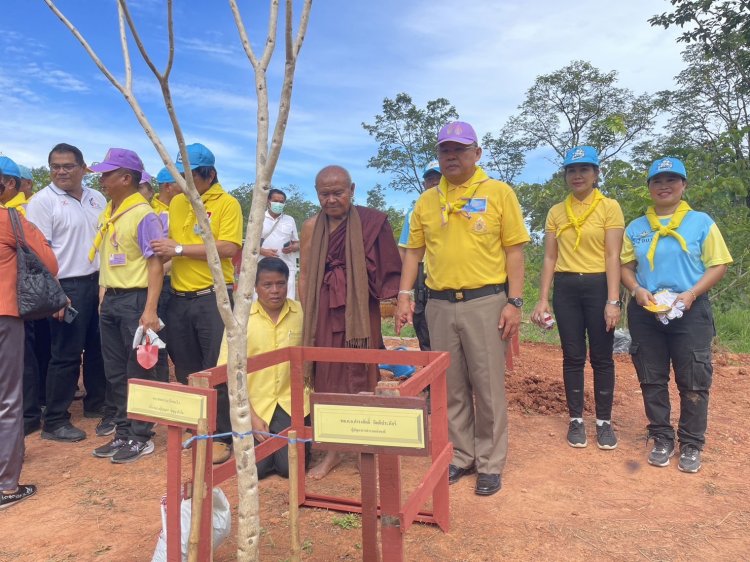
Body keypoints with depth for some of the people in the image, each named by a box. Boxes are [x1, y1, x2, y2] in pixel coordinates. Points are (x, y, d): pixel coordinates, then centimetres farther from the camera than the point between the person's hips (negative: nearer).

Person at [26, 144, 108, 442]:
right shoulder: (43, 201, -7)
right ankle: (54, 421, 13)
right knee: (66, 355, 0)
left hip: (99, 283, 6)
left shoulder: (97, 199, 11)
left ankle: (96, 404, 31)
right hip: (68, 287, -6)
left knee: (98, 349, 14)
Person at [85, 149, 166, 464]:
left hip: (134, 299, -8)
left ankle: (141, 437, 15)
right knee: (115, 373, 13)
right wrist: (103, 295, 13)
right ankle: (123, 434, 26)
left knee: (139, 372, 2)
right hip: (110, 299, 8)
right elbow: (107, 259, 18)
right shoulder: (107, 213, 13)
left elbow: (156, 264, -17)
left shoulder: (143, 215, -13)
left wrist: (150, 310, -23)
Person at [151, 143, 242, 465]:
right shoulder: (177, 202, 11)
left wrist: (179, 248, -16)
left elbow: (229, 249, -18)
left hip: (214, 298, -6)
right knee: (186, 371, 16)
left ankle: (222, 437, 14)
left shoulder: (226, 204, -6)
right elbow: (168, 246, 19)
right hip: (179, 299, 6)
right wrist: (163, 250, -3)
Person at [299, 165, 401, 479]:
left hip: (359, 310, -2)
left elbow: (383, 271, -3)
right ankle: (333, 450, 22)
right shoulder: (311, 228, 7)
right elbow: (305, 275, 9)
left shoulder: (370, 223, -2)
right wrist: (307, 317, 6)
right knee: (327, 378, 7)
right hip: (324, 312, 3)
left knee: (360, 376, 4)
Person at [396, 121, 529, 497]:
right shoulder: (426, 201, 10)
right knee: (451, 387, 12)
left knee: (488, 387, 4)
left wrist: (514, 302, -8)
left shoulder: (499, 193, 0)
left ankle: (490, 464, 20)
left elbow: (513, 251, -2)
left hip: (485, 301, -3)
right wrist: (404, 295, 2)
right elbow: (414, 251, 12)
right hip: (440, 304, 4)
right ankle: (461, 457, 28)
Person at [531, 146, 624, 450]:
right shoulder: (556, 212, 8)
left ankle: (604, 421, 19)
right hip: (565, 289, 2)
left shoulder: (610, 207, 0)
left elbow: (613, 256, -7)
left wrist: (613, 300, -14)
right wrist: (543, 299, 1)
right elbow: (550, 258, 7)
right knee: (573, 356, 8)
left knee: (601, 357, 5)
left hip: (599, 286, -2)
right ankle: (576, 419, 19)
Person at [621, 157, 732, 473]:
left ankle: (691, 445, 18)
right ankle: (662, 439, 22)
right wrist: (637, 290, -11)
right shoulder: (636, 227, 9)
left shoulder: (701, 222, 2)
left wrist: (691, 294, -15)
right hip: (646, 313, 2)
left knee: (693, 381, 3)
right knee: (652, 379, 8)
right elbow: (625, 265, 9)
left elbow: (718, 265, -1)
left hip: (690, 312, -2)